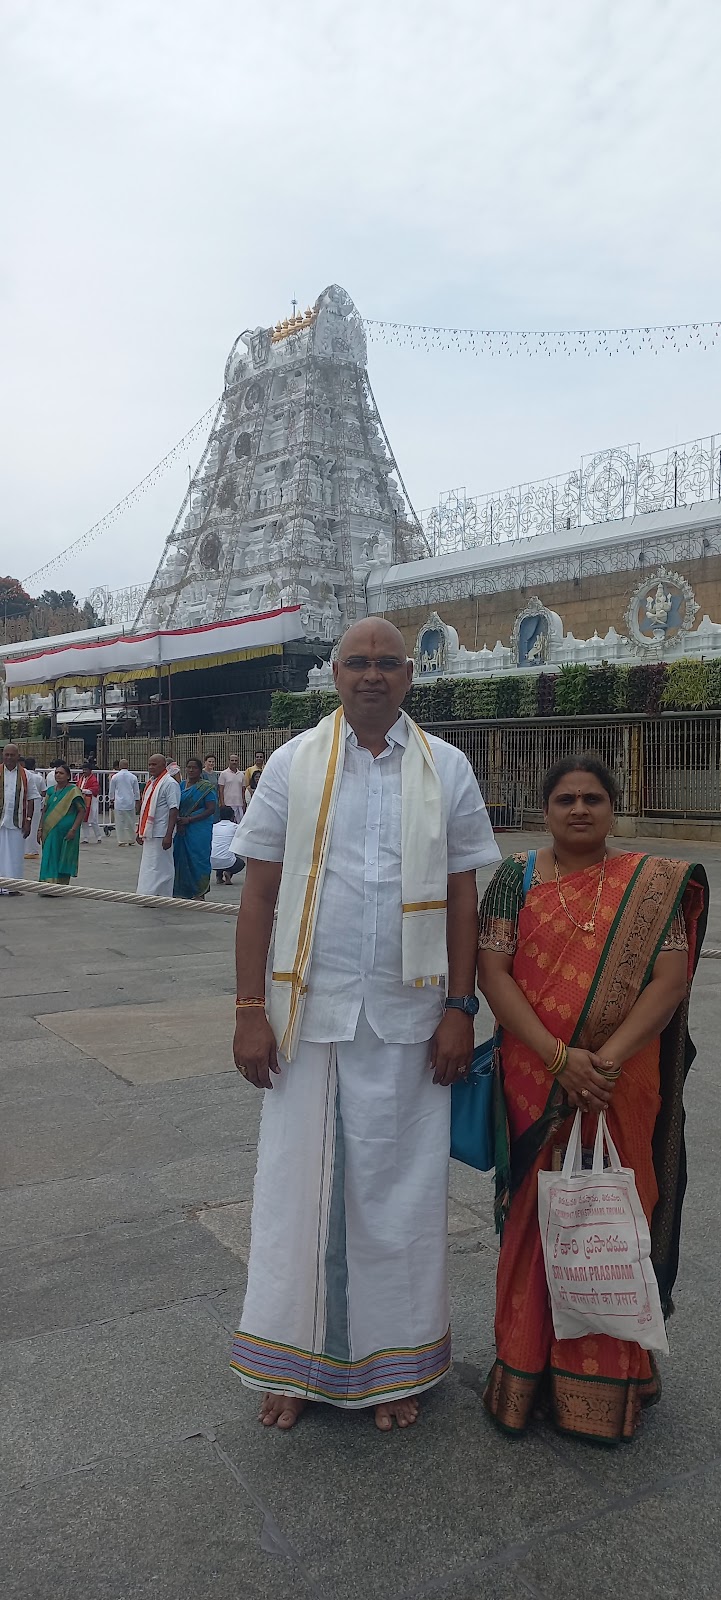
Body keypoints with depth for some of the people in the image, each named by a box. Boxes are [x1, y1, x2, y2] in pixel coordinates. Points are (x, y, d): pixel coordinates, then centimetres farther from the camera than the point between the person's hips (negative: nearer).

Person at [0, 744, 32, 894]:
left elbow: (30, 800, 6)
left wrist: (28, 821, -2)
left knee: (15, 855, 2)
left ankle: (13, 886, 7)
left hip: (16, 822, 0)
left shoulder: (25, 775, 5)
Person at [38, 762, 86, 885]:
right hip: (50, 831, 5)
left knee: (64, 858, 1)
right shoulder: (51, 790, 11)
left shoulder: (73, 791, -6)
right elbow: (45, 810, 16)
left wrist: (73, 829, -15)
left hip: (66, 832, -5)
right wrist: (41, 828, 10)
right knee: (50, 857, 3)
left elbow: (82, 811, -9)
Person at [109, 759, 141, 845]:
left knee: (120, 823, 3)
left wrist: (111, 801, 20)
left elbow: (111, 791, 7)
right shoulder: (133, 777, 2)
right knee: (131, 822, 9)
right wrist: (137, 803, 16)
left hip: (119, 803, -1)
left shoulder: (115, 777, 0)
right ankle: (131, 840, 13)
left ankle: (121, 840, 2)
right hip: (130, 803, 1)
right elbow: (137, 792, 8)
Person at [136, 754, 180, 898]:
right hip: (149, 832, 9)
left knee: (153, 866, -8)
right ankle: (165, 897, 17)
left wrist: (168, 835, -23)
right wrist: (140, 831, 21)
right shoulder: (150, 783, 16)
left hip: (160, 834, -9)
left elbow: (174, 810, -17)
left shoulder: (170, 784, -12)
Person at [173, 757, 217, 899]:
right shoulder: (182, 786, 12)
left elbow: (211, 809, -13)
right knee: (182, 858, 5)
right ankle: (183, 891, 15)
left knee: (198, 858, -2)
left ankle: (200, 893, 7)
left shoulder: (206, 787, -6)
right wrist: (178, 820, -6)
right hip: (182, 829, 5)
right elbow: (177, 807, 16)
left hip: (200, 830, -5)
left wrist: (189, 820, -16)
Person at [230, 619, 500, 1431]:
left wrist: (459, 1009, -2)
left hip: (408, 1019, 0)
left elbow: (463, 897, 3)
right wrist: (249, 1010, -5)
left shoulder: (446, 770, 2)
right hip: (308, 1012, 0)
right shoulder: (293, 764, 1)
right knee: (300, 1181, 10)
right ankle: (298, 1359, 31)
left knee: (400, 1188, 11)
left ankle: (391, 1362, 31)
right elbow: (259, 893, 0)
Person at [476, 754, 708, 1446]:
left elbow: (668, 980, -7)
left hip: (624, 1088, 0)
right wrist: (559, 1057, -16)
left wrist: (606, 1059, -19)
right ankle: (527, 1368, 29)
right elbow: (492, 972, -7)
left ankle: (606, 1378, 29)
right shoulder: (517, 877, 0)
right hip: (535, 1083, 0)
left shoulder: (653, 883, 0)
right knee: (535, 1214, 9)